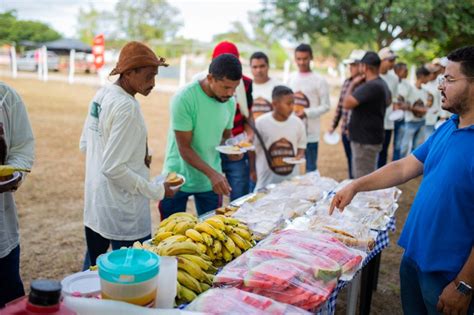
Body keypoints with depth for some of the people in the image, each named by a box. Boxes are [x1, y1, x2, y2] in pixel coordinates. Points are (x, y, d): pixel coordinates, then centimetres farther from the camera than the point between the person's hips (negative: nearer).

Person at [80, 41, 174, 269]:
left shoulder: (101, 95, 4)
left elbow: (84, 145, 13)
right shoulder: (127, 107, -22)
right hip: (122, 213, -9)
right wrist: (156, 191, -16)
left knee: (93, 266, 23)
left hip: (94, 204, 9)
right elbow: (113, 168, -24)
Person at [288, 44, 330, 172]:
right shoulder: (291, 78, 9)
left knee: (311, 168, 5)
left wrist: (306, 113, -21)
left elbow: (326, 106, -8)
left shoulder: (319, 80, -7)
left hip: (310, 132, -4)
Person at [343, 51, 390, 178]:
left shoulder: (370, 86, -23)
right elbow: (388, 100, 30)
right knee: (368, 179, 21)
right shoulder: (381, 83, 11)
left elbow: (347, 103, -25)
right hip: (368, 138, 11)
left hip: (365, 141, -11)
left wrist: (352, 84, -11)